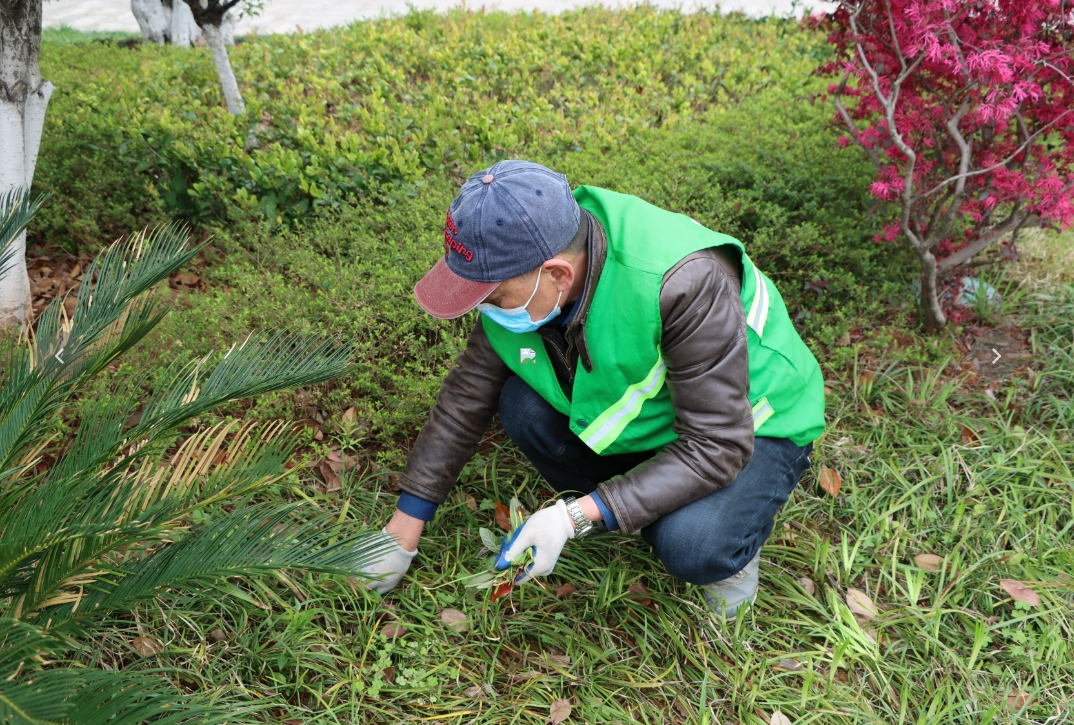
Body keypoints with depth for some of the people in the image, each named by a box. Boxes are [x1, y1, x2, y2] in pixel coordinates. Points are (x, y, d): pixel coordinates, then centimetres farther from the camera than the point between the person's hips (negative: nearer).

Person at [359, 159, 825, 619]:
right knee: (521, 406, -18)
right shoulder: (517, 273, -19)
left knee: (691, 547, -33)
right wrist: (402, 534, -5)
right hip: (638, 410, 6)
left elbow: (717, 446, -32)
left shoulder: (685, 283, -39)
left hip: (748, 426, -5)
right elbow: (467, 398, -9)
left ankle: (731, 548, 5)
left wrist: (575, 518, -35)